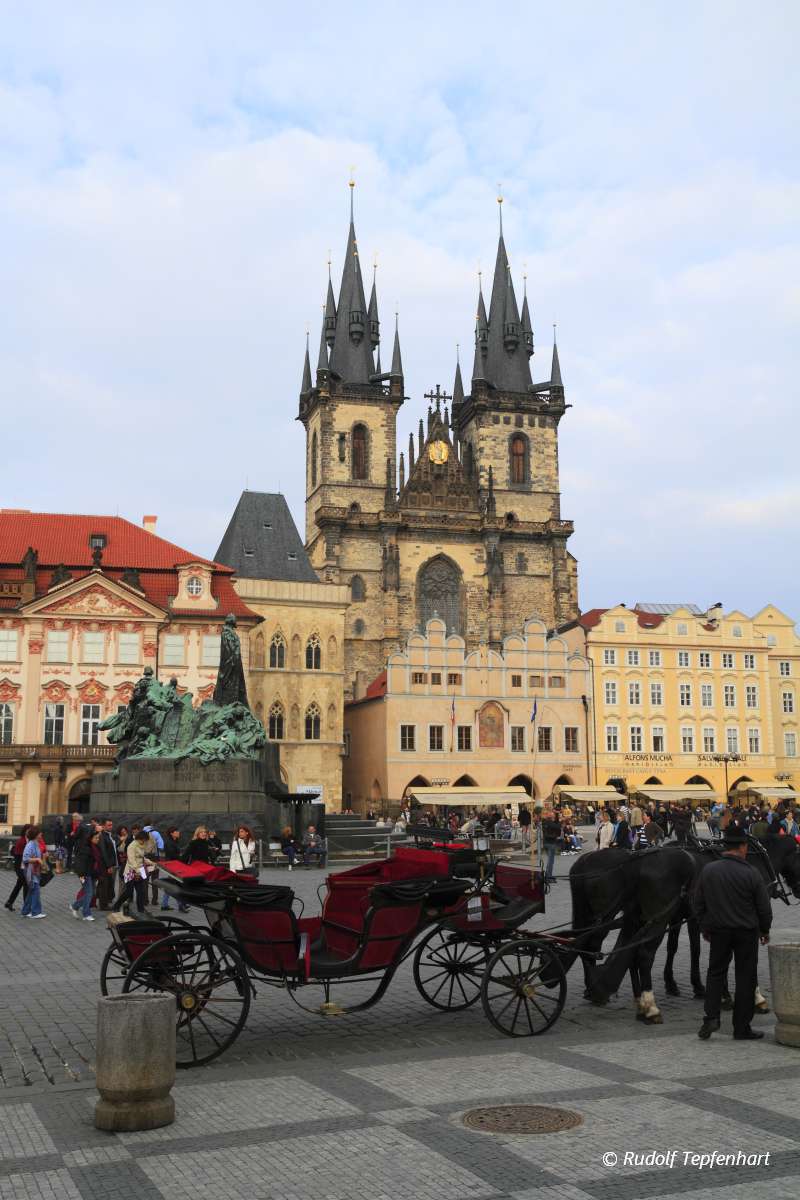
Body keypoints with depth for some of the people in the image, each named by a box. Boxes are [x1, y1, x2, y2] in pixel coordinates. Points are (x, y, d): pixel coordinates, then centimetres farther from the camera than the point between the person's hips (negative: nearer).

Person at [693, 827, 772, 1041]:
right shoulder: (751, 874, -13)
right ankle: (742, 1028, 11)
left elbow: (697, 903, 4)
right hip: (746, 932, -3)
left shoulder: (707, 870, -3)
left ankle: (711, 1017, 0)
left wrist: (705, 927, 16)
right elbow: (764, 907, -7)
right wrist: (764, 930, 9)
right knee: (746, 977, 7)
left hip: (718, 931, 3)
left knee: (715, 973, 15)